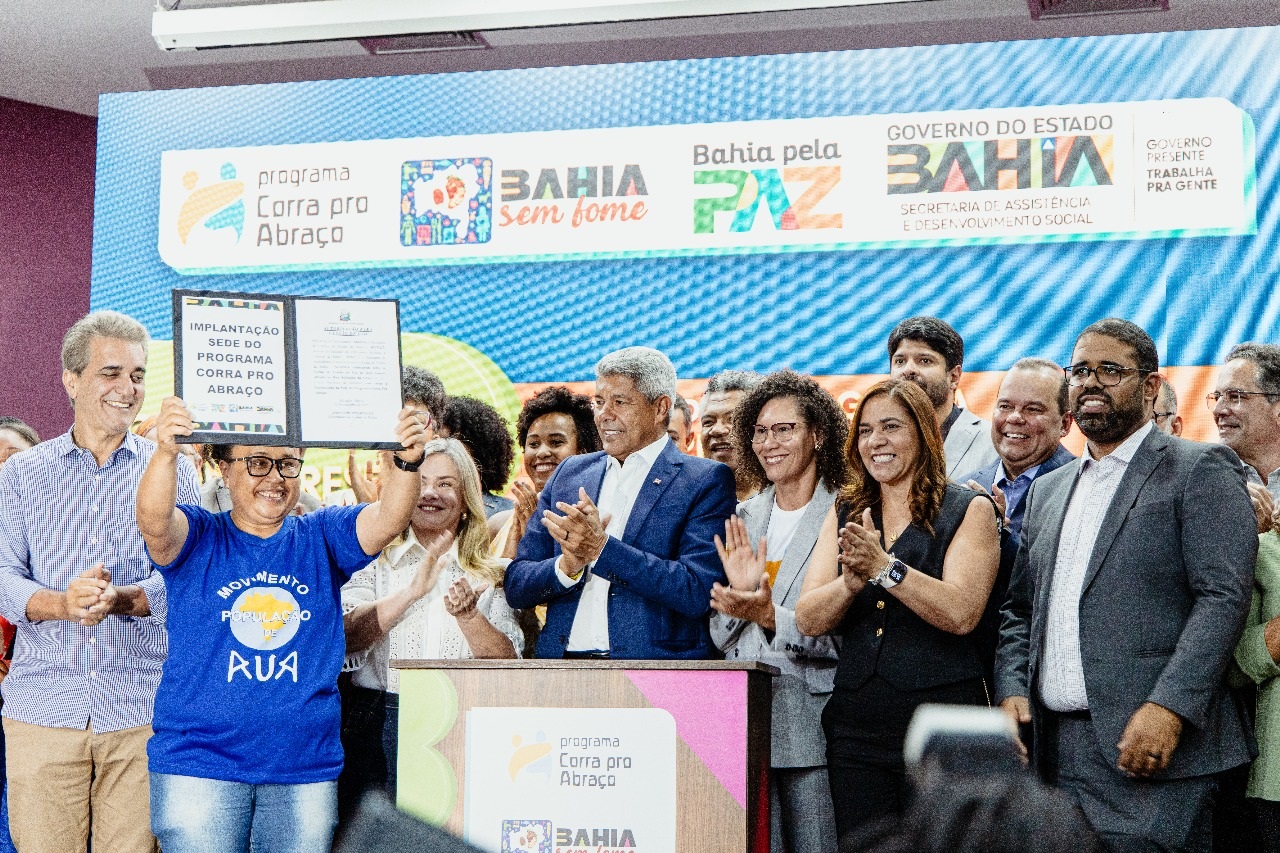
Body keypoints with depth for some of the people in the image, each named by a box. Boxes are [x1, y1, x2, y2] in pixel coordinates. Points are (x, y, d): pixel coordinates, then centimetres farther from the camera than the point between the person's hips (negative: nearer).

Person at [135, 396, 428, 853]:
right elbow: (154, 522, -19)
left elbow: (387, 520, -9)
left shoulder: (322, 537, 8)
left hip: (306, 769, 3)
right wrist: (165, 453, -39)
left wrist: (404, 462, -30)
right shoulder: (197, 536, 2)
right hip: (198, 764, -2)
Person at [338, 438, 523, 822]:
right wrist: (412, 591, -17)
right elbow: (345, 636, -8)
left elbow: (508, 663, 1)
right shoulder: (376, 561, 8)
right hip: (378, 729, -1)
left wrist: (467, 615, -15)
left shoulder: (490, 575, 11)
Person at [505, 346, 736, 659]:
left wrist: (601, 549, -12)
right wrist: (567, 566, -6)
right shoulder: (569, 474, 16)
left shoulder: (706, 481, 2)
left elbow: (699, 593, -9)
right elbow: (516, 588, 13)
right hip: (561, 666, 4)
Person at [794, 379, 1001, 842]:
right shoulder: (844, 514, 12)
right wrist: (853, 580, -18)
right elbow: (809, 620, 2)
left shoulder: (969, 509, 0)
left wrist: (884, 568, -22)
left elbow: (962, 613, -14)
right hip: (856, 724, 4)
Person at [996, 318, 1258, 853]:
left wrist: (1168, 707, -20)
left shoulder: (1200, 471, 0)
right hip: (1054, 746, 6)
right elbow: (1020, 610, 22)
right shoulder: (1047, 491, 21)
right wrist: (1011, 691, 4)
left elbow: (1224, 596, -11)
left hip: (1147, 746, -6)